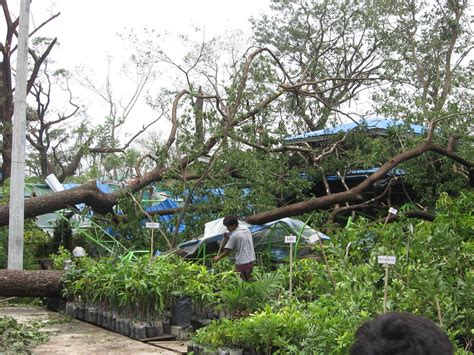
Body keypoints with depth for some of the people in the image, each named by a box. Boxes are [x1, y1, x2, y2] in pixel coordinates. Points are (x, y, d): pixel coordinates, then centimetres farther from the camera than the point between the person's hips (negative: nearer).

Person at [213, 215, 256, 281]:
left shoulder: (234, 235, -17)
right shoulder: (246, 228, 6)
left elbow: (228, 251, -12)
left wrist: (218, 258, 3)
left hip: (242, 262, -8)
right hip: (251, 260, 8)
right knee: (247, 280, 18)